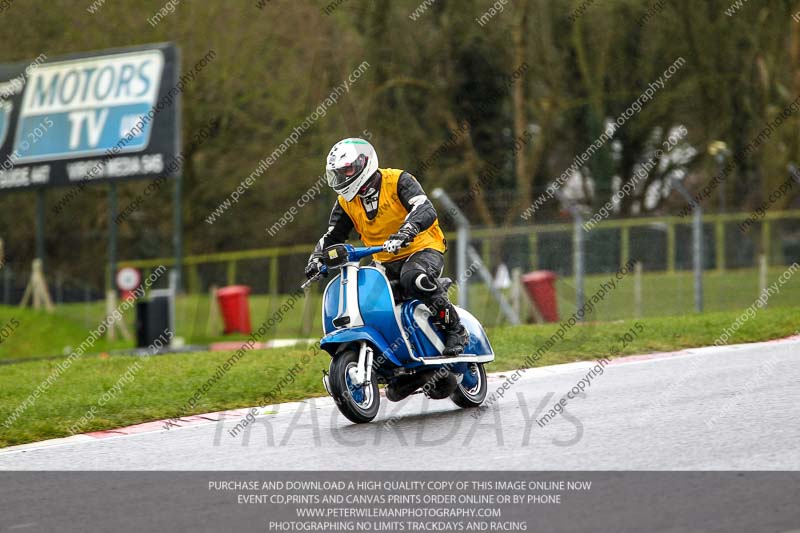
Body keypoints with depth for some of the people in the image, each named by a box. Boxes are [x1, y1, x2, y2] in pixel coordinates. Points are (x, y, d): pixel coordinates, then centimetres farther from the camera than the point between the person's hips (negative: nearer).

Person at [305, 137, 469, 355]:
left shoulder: (398, 181, -13)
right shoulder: (346, 202, 7)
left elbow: (426, 211, -27)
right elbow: (333, 236, 14)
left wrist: (405, 232, -47)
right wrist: (317, 258, -7)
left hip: (424, 249, -7)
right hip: (386, 262, 7)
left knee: (414, 278, -39)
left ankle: (455, 330, -27)